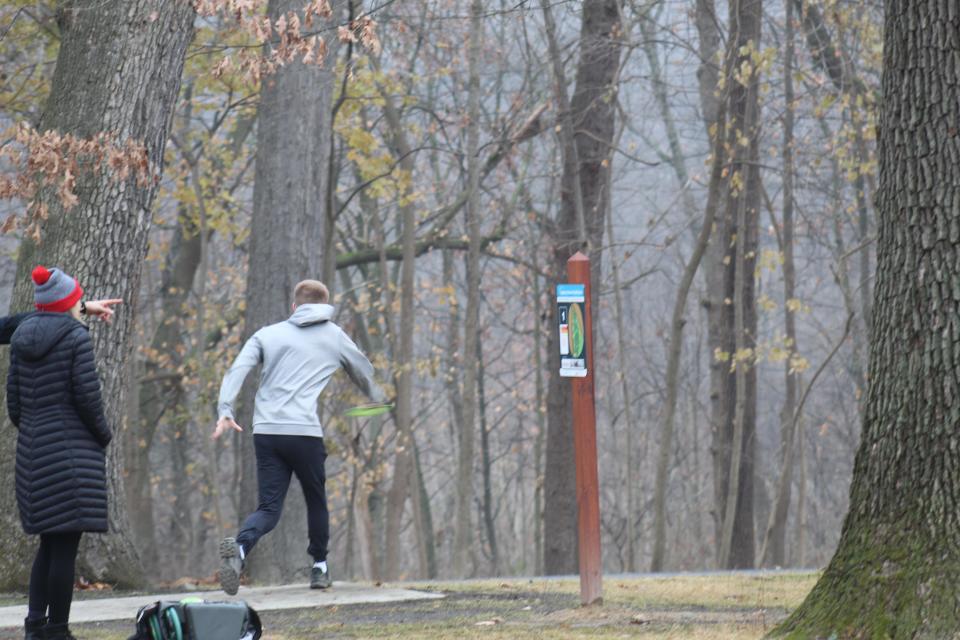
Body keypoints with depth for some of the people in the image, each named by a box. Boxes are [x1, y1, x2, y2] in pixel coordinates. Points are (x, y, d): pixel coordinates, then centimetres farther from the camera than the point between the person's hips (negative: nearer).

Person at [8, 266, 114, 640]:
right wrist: (103, 435, 3)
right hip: (73, 451, -7)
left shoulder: (22, 339, 9)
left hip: (33, 451, 7)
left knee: (50, 542, 17)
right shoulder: (76, 337, -10)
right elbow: (87, 395, -13)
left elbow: (14, 399, 10)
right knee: (65, 545, -4)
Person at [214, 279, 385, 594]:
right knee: (316, 500, 20)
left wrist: (225, 410, -7)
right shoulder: (334, 336, 15)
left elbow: (237, 370, 0)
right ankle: (320, 567, 27)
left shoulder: (268, 334, 15)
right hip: (305, 432, -2)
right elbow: (364, 373, 31)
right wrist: (377, 398, 51)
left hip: (266, 432, 2)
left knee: (269, 507, 0)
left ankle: (239, 547, -28)